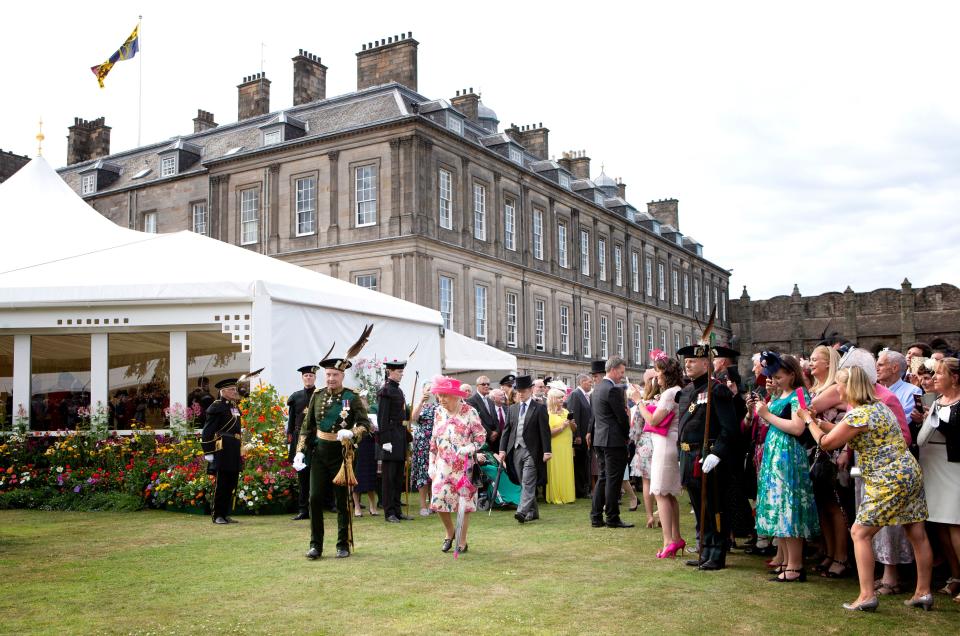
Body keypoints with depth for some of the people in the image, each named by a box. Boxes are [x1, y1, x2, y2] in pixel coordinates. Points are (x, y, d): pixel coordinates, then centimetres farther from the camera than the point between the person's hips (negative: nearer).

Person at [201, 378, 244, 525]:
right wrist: (208, 452, -14)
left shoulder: (234, 407, 17)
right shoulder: (217, 407, -8)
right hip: (222, 452, -8)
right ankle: (217, 516, 6)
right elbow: (207, 432, -11)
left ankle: (226, 514, 19)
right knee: (220, 485, -2)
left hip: (234, 453, 8)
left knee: (231, 485, 11)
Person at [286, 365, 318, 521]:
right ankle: (303, 510, 11)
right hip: (300, 439, 3)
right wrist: (289, 442, 7)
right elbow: (291, 421, 12)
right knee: (302, 475, 6)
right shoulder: (295, 397, 11)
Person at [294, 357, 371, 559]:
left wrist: (351, 433, -30)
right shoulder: (317, 396, 5)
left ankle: (343, 545, 17)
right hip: (319, 453, 3)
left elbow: (365, 424, -10)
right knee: (315, 498, 0)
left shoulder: (352, 397, -6)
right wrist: (300, 451, 2)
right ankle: (316, 545, 9)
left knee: (342, 501, 5)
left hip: (341, 454, -3)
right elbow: (307, 426, 10)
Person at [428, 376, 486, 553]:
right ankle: (450, 532, 22)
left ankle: (462, 541, 15)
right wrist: (432, 464, 10)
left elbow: (481, 436, -3)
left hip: (464, 465, -4)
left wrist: (468, 449, -19)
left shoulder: (469, 412, -6)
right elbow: (434, 440, 14)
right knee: (438, 500, -4)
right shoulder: (439, 413, 8)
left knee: (464, 502, 1)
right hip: (443, 465, 4)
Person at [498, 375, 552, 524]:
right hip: (515, 450, 5)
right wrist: (502, 449, 3)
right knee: (523, 484, 9)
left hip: (531, 451, -5)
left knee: (528, 483, -11)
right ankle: (533, 512, 19)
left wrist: (546, 451, -11)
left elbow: (545, 431, -5)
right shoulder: (512, 409, 13)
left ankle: (522, 511, -19)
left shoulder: (540, 408, -1)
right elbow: (506, 430, 12)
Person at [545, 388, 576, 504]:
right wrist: (561, 427, -18)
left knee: (567, 472, 4)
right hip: (555, 448, -5)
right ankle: (556, 497, 3)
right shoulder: (547, 414, -5)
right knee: (556, 472, -3)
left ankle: (567, 495, 10)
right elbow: (547, 433, -13)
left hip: (567, 447, 6)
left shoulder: (565, 412, 15)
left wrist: (572, 424, -2)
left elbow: (574, 429, 18)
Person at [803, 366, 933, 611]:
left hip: (888, 481, -10)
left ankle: (867, 595, -3)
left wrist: (809, 421, 4)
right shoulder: (878, 406, 12)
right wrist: (820, 422, 18)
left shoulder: (858, 415, -17)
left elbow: (826, 443, -9)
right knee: (917, 534, 12)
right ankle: (923, 593, 21)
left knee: (860, 533, -2)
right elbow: (843, 432, 18)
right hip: (910, 472, 10)